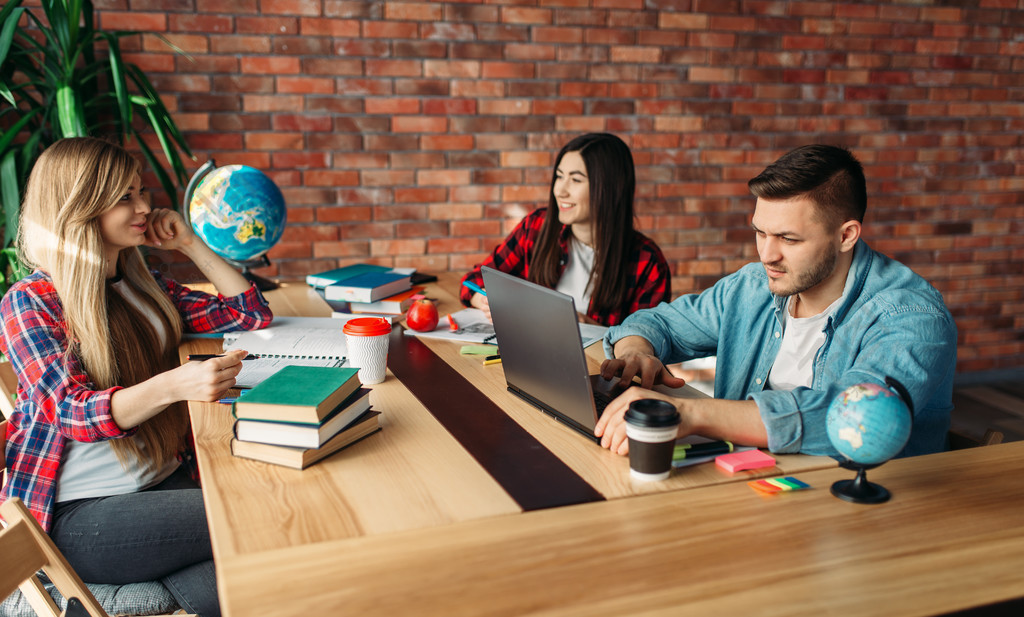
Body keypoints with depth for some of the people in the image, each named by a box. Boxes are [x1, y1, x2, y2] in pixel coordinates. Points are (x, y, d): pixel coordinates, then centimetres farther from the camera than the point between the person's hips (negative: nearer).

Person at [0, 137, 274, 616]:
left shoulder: (144, 288, 12)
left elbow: (251, 313, 14)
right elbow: (74, 411, -18)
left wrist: (189, 245, 6)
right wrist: (173, 385, -36)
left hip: (164, 481, 4)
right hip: (77, 516, -4)